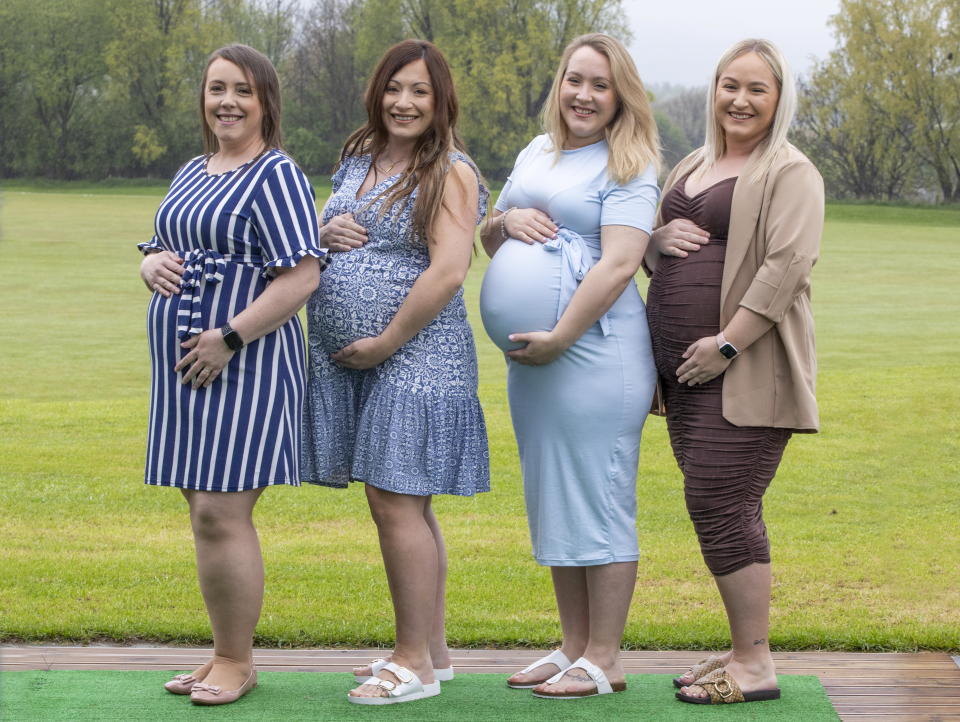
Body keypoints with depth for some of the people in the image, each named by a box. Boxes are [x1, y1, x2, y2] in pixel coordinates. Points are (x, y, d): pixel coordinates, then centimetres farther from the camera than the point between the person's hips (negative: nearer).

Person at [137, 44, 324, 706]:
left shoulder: (276, 176, -9)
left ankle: (238, 663, 2)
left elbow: (302, 277, -18)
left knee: (222, 514, -9)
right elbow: (159, 252, 26)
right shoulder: (191, 174, 17)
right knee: (206, 513, 12)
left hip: (245, 366, -8)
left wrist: (229, 338, -21)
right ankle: (225, 654, 21)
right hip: (185, 365, 8)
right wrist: (152, 264, 1)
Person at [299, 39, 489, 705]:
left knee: (396, 502, -7)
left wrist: (384, 343, -16)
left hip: (415, 355, -7)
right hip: (345, 361, 8)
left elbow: (448, 273, -18)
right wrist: (324, 234, 2)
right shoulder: (356, 161, 15)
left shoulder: (450, 173, -8)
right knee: (401, 504, 12)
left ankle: (416, 663, 2)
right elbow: (318, 244, 26)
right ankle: (432, 650, 22)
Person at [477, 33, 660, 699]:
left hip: (597, 351, -8)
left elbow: (619, 263, -16)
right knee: (553, 502, 12)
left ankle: (604, 662, 4)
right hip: (533, 353, 8)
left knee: (598, 504, -4)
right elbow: (488, 241, 23)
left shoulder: (627, 165, -6)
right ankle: (574, 649, 22)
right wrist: (507, 221, 0)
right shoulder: (537, 152, 17)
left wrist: (558, 337, -20)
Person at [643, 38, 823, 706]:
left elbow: (787, 266, -16)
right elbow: (643, 250, 25)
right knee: (717, 507, 9)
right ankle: (745, 651, 18)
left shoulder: (790, 174, -4)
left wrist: (727, 343, -21)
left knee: (722, 505, -10)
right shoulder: (693, 167, 20)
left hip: (743, 370, -8)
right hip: (684, 368, 8)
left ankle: (756, 666, -2)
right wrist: (660, 238, 0)